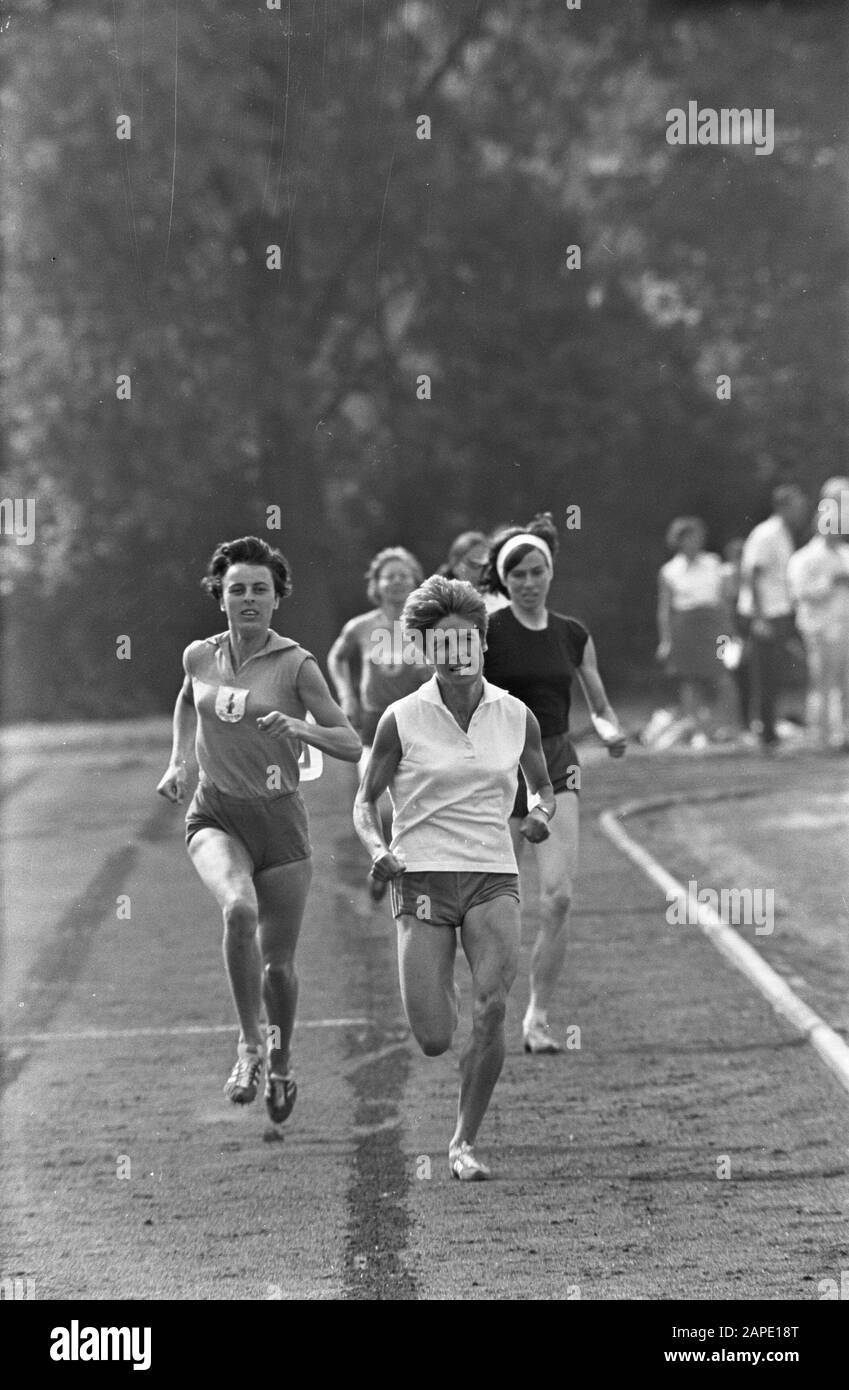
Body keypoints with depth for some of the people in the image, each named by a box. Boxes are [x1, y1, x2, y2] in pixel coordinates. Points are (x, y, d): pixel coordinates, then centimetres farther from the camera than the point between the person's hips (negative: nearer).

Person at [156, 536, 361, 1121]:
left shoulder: (296, 664, -8)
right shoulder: (200, 656, 2)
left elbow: (351, 745, -9)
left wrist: (299, 728, -27)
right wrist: (177, 761, 14)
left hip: (280, 816, -1)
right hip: (216, 815, 1)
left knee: (278, 960, 4)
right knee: (239, 909, -30)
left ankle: (280, 1064, 32)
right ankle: (249, 1045, -17)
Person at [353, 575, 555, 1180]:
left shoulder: (516, 716, 5)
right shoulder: (402, 720, -2)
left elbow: (544, 786, 20)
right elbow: (365, 801, 5)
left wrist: (542, 814, -3)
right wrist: (378, 848, -15)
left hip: (493, 879, 1)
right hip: (423, 880, -1)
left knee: (494, 1006, -22)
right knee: (434, 1041, -7)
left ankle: (465, 1142, -8)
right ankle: (442, 996, 33)